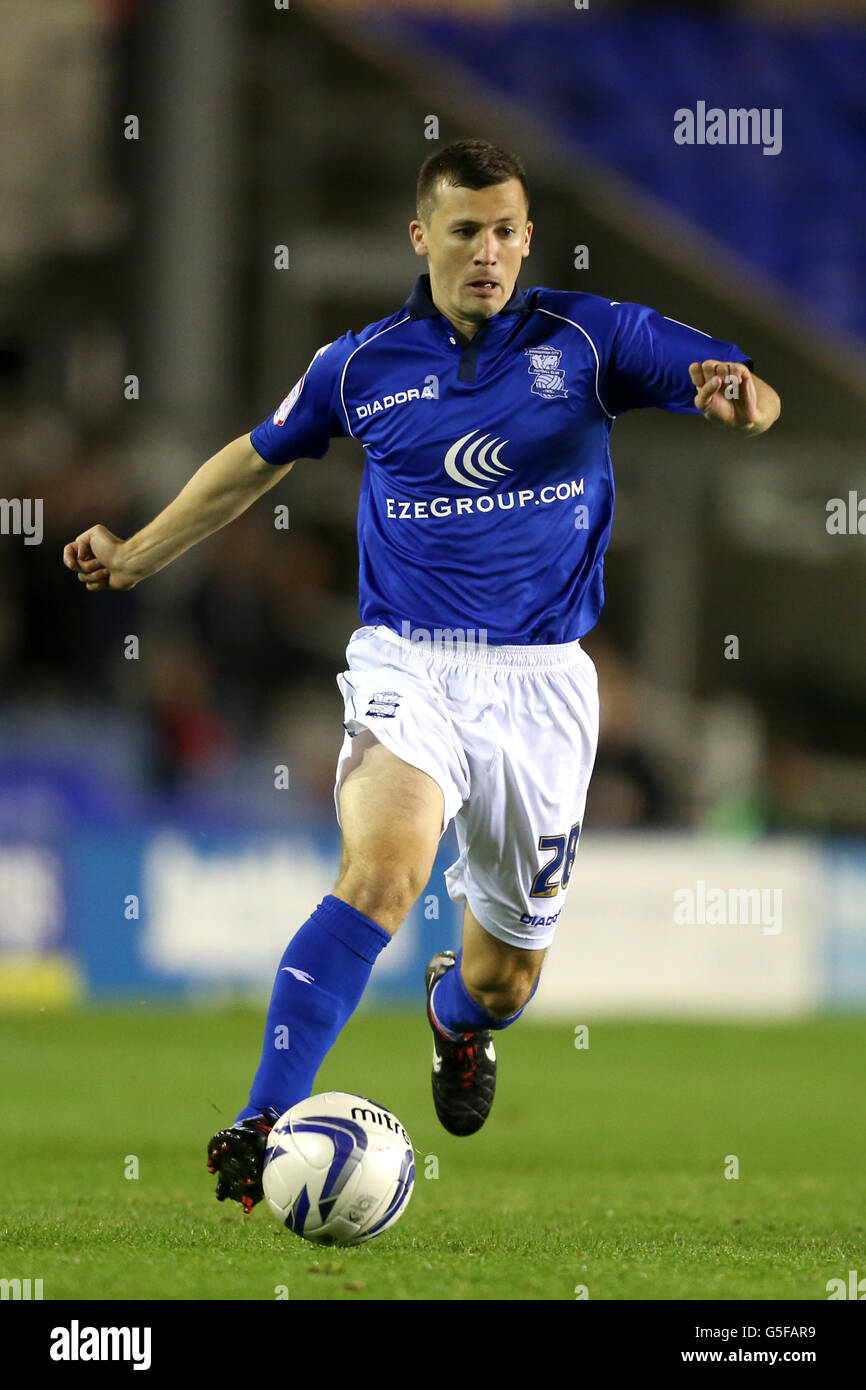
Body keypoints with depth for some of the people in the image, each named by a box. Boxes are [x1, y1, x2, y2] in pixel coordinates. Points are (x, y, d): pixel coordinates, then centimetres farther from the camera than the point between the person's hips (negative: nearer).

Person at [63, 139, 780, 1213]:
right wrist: (139, 556, 25)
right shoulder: (364, 366, 5)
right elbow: (258, 459, 22)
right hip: (408, 662, -1)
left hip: (542, 681, 1)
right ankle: (264, 1125, -34)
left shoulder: (588, 339, 1)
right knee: (382, 870, -31)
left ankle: (456, 1014, 50)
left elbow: (742, 391, -5)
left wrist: (735, 397, -29)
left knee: (508, 973, 10)